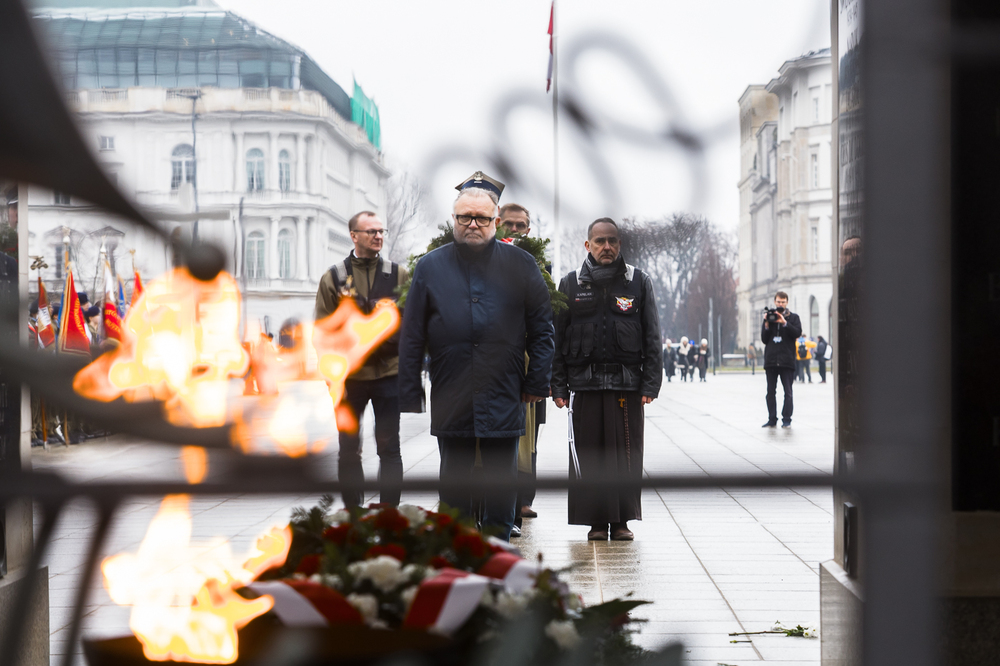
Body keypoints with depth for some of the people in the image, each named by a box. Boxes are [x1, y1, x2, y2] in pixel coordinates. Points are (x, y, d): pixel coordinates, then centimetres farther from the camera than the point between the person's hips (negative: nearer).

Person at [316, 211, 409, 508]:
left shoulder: (398, 274, 6)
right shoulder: (333, 277, 4)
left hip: (389, 373, 0)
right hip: (349, 376, 0)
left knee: (389, 448, 2)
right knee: (348, 450, 6)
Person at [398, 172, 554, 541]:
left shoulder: (520, 265, 3)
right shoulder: (430, 267, 4)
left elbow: (541, 327, 6)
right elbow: (411, 338, 5)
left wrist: (537, 382, -1)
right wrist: (410, 397, 0)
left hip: (504, 397, -1)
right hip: (450, 398, 1)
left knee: (502, 479, 6)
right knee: (454, 478, 9)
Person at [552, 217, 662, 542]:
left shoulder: (638, 282, 8)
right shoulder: (571, 283, 8)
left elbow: (652, 337, 6)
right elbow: (557, 338, 7)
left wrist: (650, 384, -3)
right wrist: (558, 386, 0)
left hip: (627, 382, 0)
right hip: (584, 383, 0)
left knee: (626, 454, 1)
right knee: (588, 455, 2)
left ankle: (622, 520, 10)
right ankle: (596, 521, 10)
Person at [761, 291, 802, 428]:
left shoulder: (793, 317, 8)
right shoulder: (769, 316, 13)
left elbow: (798, 333, -9)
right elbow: (764, 339, 9)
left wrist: (784, 323, -17)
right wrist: (767, 325, -6)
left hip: (787, 360, -2)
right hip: (771, 359, 2)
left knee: (788, 392, -5)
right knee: (771, 392, 5)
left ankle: (786, 419, -2)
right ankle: (772, 419, 10)